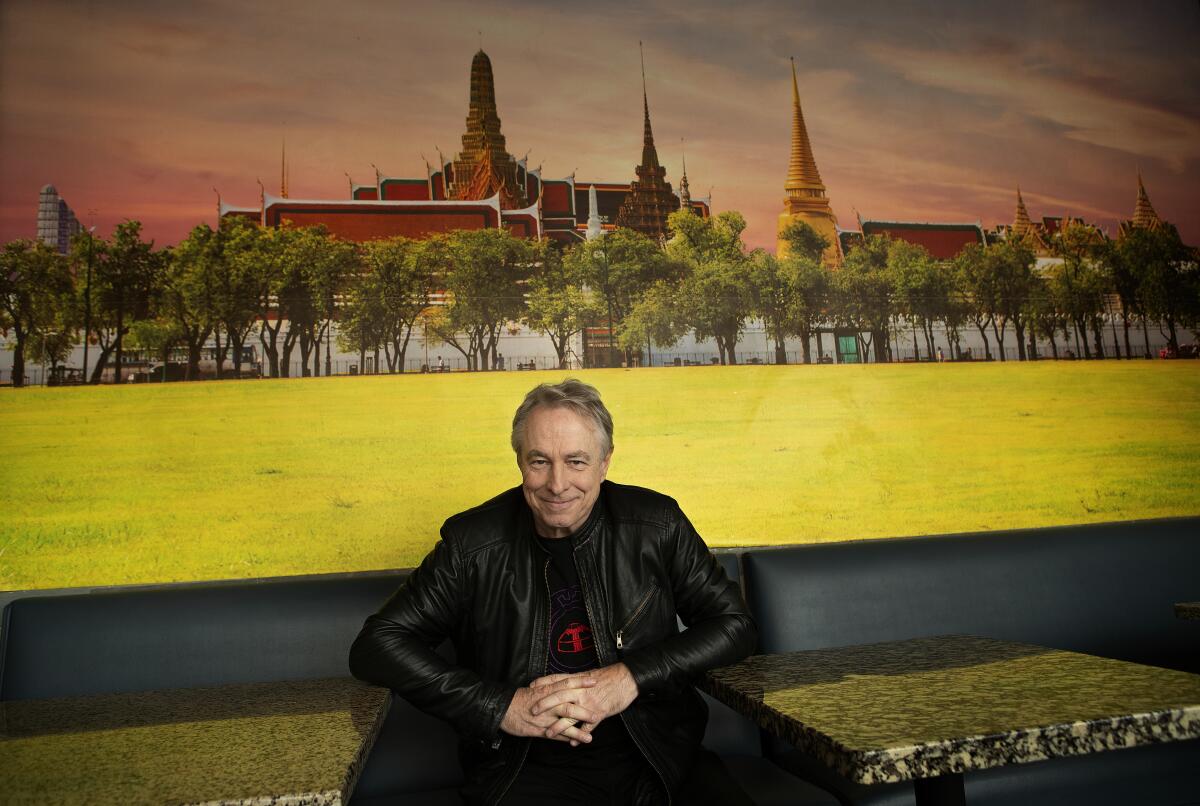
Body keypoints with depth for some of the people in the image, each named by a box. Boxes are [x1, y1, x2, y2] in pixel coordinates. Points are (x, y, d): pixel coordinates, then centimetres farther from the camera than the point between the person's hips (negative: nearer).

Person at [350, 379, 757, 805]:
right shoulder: (473, 546, -5)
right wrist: (501, 706, -13)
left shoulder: (658, 526, -1)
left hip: (659, 758, 2)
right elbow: (375, 646, -2)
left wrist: (631, 678, -12)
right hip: (531, 768, -1)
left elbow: (735, 625, 4)